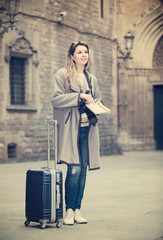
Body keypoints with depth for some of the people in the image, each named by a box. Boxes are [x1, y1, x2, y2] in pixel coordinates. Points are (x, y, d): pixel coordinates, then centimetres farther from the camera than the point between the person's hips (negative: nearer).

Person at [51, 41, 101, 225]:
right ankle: (69, 210, 0)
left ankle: (77, 210, 12)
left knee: (83, 170, 4)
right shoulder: (62, 75, 0)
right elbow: (56, 99, -9)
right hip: (70, 129, -5)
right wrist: (79, 96, -13)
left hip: (87, 129, 6)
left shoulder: (91, 79, 18)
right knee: (74, 169, -12)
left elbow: (97, 100, 26)